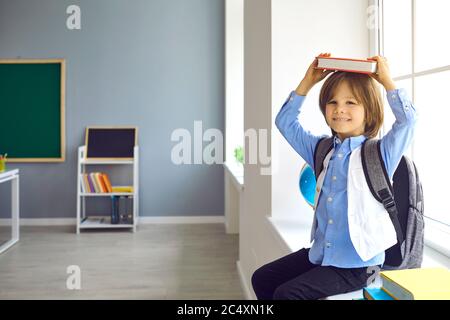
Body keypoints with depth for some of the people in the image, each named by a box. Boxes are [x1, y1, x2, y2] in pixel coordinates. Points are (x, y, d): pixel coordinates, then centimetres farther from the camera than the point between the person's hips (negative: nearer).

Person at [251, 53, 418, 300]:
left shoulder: (379, 154, -8)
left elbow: (407, 119, -23)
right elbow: (285, 122, 13)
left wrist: (386, 79, -15)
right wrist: (308, 81, 7)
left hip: (357, 264, -7)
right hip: (320, 254, 7)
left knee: (287, 293, -19)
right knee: (262, 278, 4)